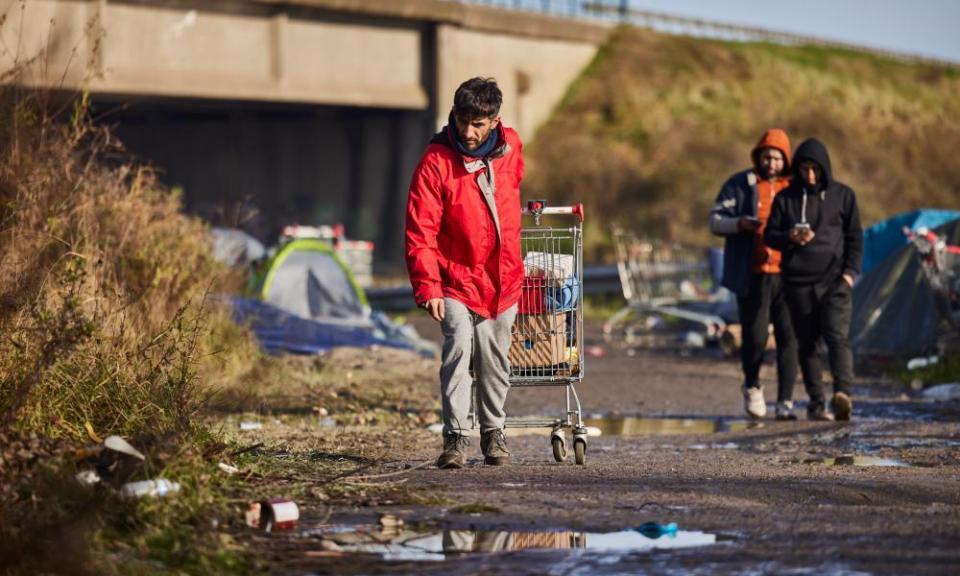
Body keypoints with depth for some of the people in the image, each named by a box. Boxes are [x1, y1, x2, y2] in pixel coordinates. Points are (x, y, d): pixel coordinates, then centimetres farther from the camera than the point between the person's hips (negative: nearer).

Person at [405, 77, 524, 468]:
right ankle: (455, 437, -13)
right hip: (456, 278, -4)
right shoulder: (436, 162, -15)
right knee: (459, 345, -19)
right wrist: (427, 286, -22)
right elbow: (420, 231, -16)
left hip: (503, 276, 4)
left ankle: (493, 432, 27)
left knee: (494, 356, 11)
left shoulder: (510, 147, -1)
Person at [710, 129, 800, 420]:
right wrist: (740, 223, -19)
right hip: (753, 276, -2)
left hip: (787, 275, 2)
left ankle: (786, 402, -2)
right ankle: (752, 386, 25)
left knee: (789, 338, -5)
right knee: (755, 337, -2)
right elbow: (715, 221, 2)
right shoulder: (740, 185, 5)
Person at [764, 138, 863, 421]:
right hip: (799, 283, 2)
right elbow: (769, 235, 10)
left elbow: (855, 238, 9)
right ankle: (815, 402, 8)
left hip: (835, 280, -2)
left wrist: (850, 271, -4)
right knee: (807, 343, 4)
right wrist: (790, 237, -12)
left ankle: (842, 393, -31)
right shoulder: (785, 198, 8)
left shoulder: (843, 195, 7)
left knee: (837, 336, -17)